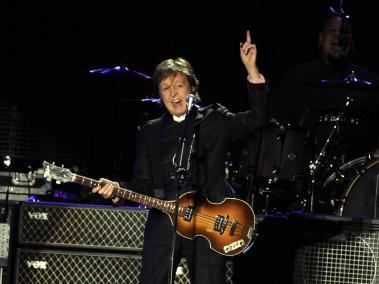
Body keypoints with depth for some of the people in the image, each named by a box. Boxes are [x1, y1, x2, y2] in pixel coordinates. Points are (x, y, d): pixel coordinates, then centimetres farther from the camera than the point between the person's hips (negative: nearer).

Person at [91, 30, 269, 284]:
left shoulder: (214, 120, 6)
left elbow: (258, 117, -4)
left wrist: (252, 70, -14)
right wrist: (118, 189, -12)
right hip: (163, 222, 2)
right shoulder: (150, 131, 13)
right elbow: (143, 184, 10)